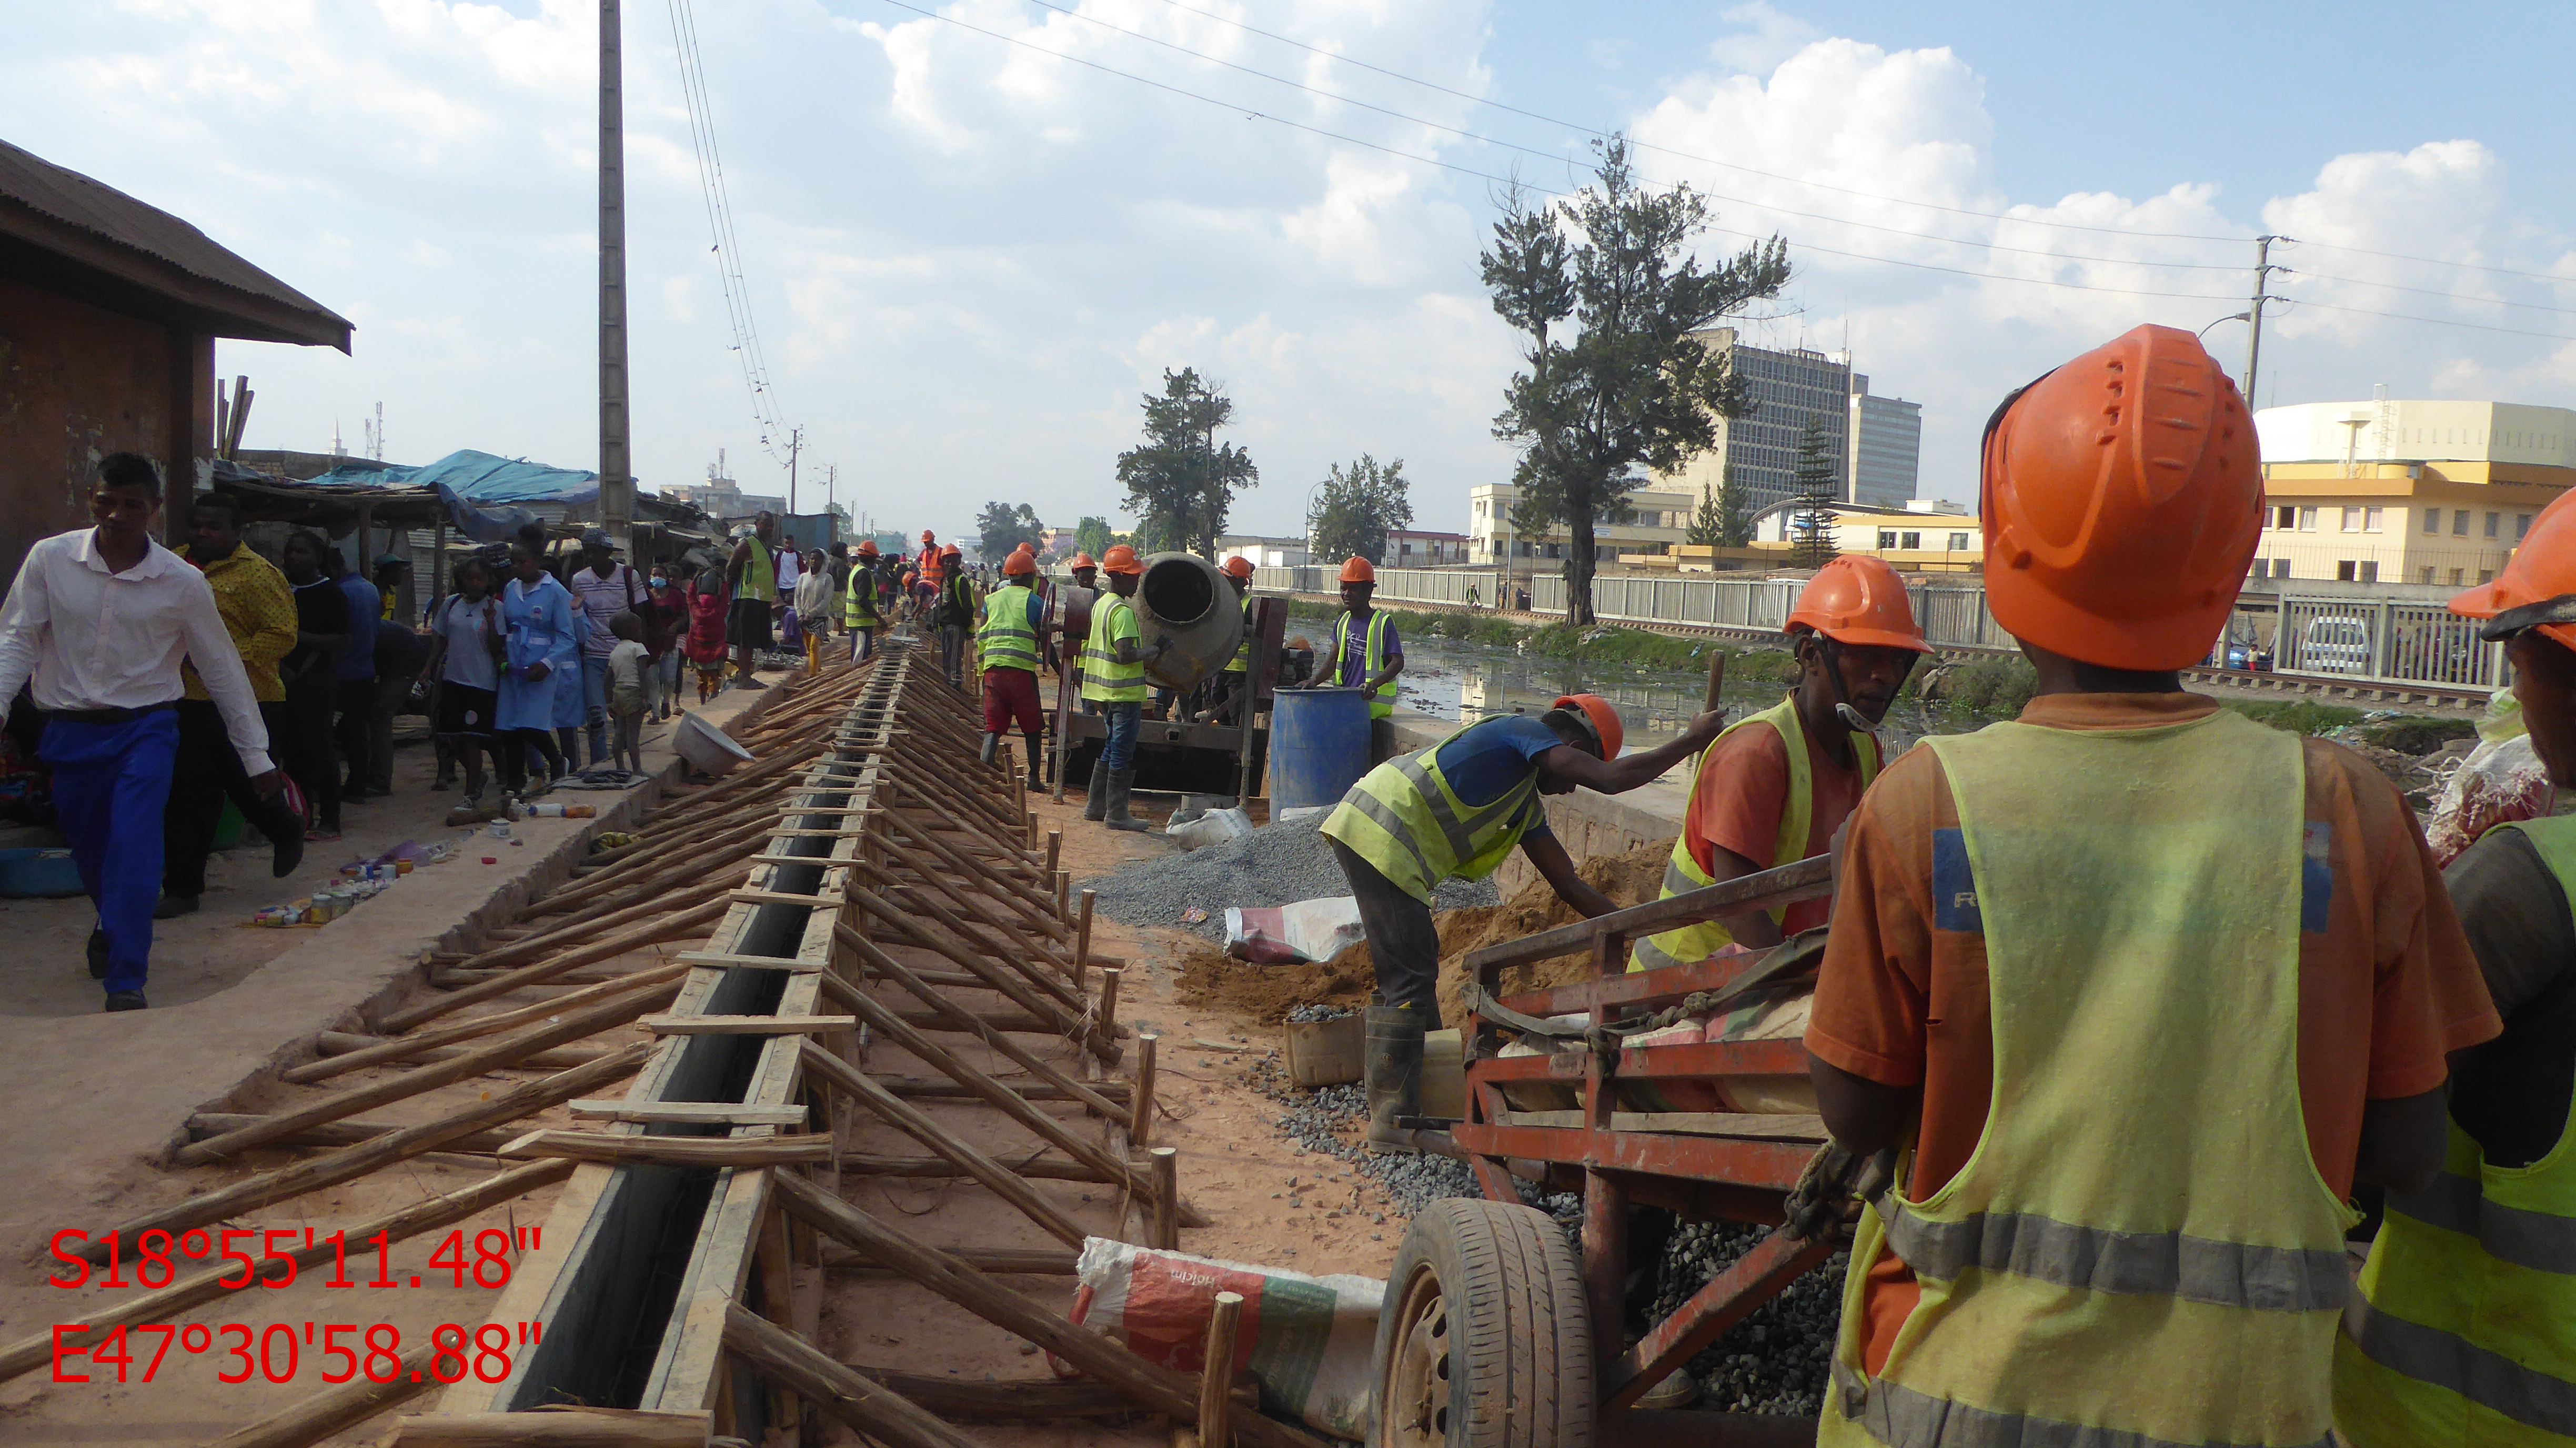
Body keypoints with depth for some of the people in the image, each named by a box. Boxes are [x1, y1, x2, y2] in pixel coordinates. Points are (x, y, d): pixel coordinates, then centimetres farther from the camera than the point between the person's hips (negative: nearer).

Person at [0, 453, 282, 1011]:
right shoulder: (51, 558, -5)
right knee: (88, 849, 15)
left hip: (145, 728, -2)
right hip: (70, 730, 2)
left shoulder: (183, 582, -6)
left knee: (134, 847, -16)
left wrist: (256, 756, 3)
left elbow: (222, 671, 1)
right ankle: (114, 925, 47)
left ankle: (126, 980, -11)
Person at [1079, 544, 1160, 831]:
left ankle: (1096, 806, 24)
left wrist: (1146, 650, 17)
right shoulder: (1122, 611, -18)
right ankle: (1116, 814, 2)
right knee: (1123, 755, -2)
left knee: (1110, 750, 18)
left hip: (1105, 689, 10)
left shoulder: (1101, 604, 13)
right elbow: (1126, 655, -25)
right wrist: (1153, 650, -10)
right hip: (1125, 692, -10)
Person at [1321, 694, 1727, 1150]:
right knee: (1411, 980, -7)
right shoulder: (1523, 731, -4)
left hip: (1361, 830, 10)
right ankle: (1394, 1120, -1)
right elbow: (1610, 779, -16)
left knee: (1411, 971, 19)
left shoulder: (1527, 803, 23)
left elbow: (1568, 882, 25)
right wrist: (1692, 741, -4)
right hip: (1379, 836, -10)